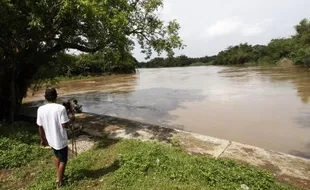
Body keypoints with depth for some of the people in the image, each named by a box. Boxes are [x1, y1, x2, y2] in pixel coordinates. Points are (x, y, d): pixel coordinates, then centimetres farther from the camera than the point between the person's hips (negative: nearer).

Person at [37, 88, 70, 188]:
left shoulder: (40, 109, -8)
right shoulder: (60, 108, -22)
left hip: (50, 139, 5)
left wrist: (42, 139, 13)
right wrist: (68, 121, 0)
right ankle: (60, 181, 26)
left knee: (57, 156, 29)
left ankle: (59, 176, 41)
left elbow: (40, 127, 0)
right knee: (63, 160, 14)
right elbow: (64, 125, -22)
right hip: (61, 139, -5)